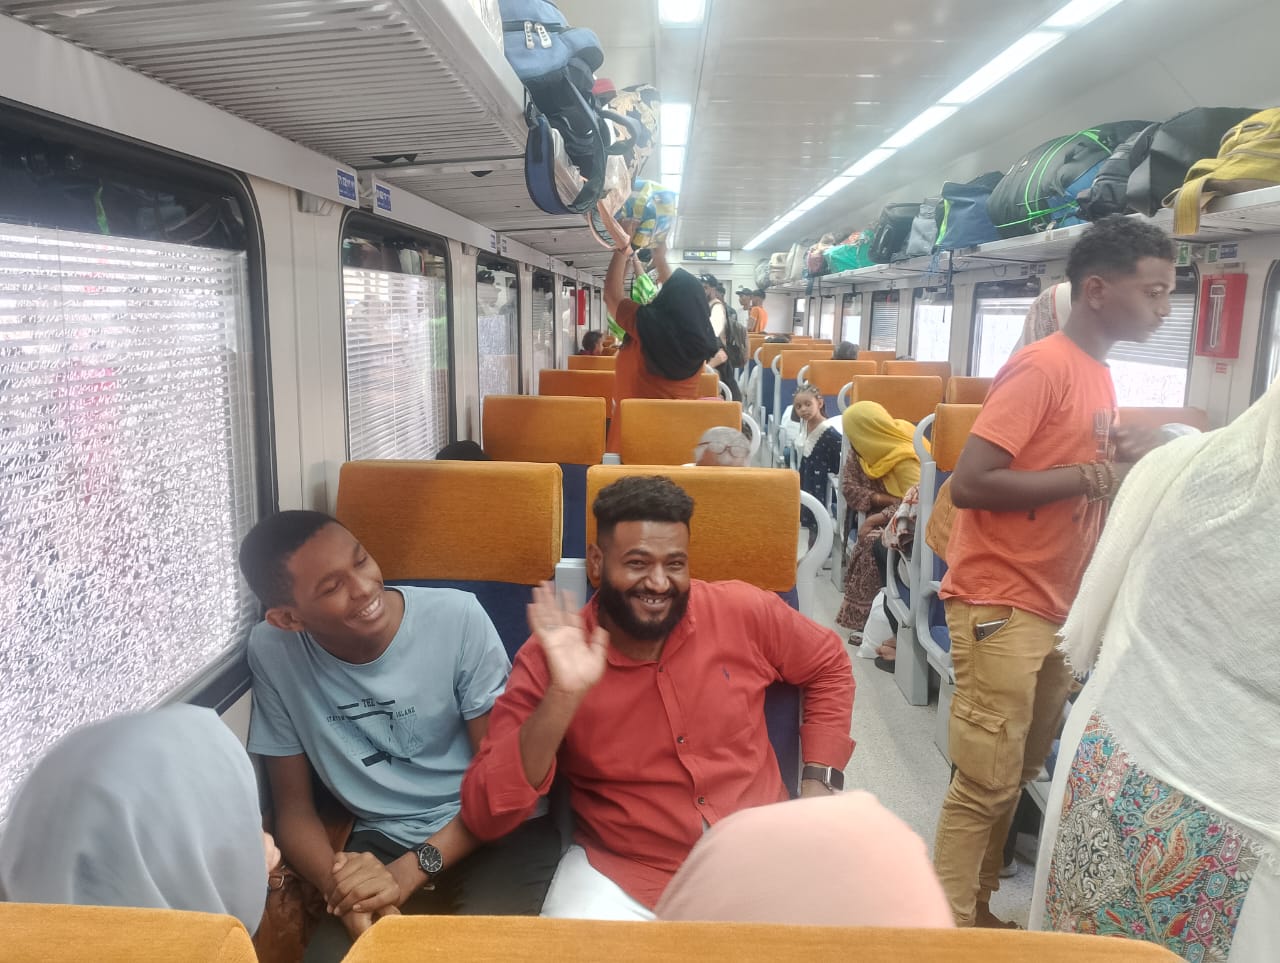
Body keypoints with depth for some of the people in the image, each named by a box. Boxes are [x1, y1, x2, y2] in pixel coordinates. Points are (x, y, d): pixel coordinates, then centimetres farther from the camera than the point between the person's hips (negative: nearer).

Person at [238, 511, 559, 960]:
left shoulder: (458, 617, -17)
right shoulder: (271, 651, -10)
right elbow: (294, 808, -1)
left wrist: (411, 870, -22)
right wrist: (338, 884, -21)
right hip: (382, 839, 1)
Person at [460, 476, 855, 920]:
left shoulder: (743, 612, -9)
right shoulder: (550, 658, -14)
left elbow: (829, 669, 11)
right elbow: (484, 816, -19)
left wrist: (819, 782, 0)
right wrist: (563, 697, -31)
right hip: (622, 875, -1)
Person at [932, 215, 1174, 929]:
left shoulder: (1098, 373, 13)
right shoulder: (1041, 368, -15)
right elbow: (970, 484, -23)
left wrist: (1131, 462, 4)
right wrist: (1096, 476, -20)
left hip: (1055, 605, 9)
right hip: (1000, 605, -9)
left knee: (1021, 773, 17)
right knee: (986, 783, -2)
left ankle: (980, 907, 32)